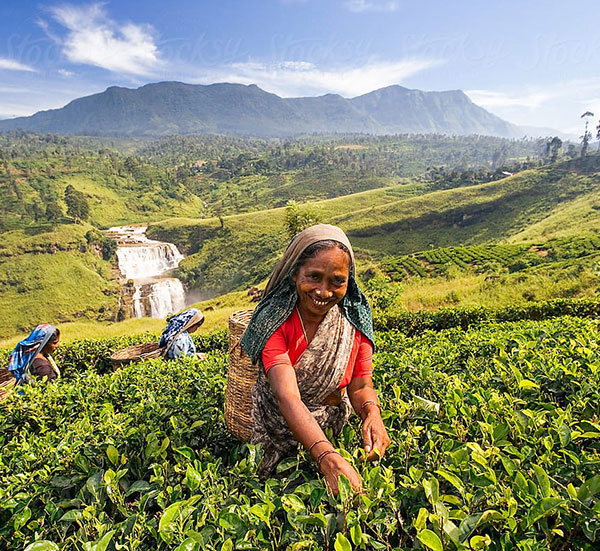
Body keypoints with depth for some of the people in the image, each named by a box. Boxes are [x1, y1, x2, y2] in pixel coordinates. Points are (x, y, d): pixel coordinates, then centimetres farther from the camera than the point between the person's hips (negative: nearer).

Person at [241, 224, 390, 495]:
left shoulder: (355, 316, -12)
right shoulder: (274, 321, -24)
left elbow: (360, 385, -8)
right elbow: (287, 397, -35)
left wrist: (372, 414, -31)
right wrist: (327, 457, -48)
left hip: (332, 428, 2)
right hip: (278, 430, -1)